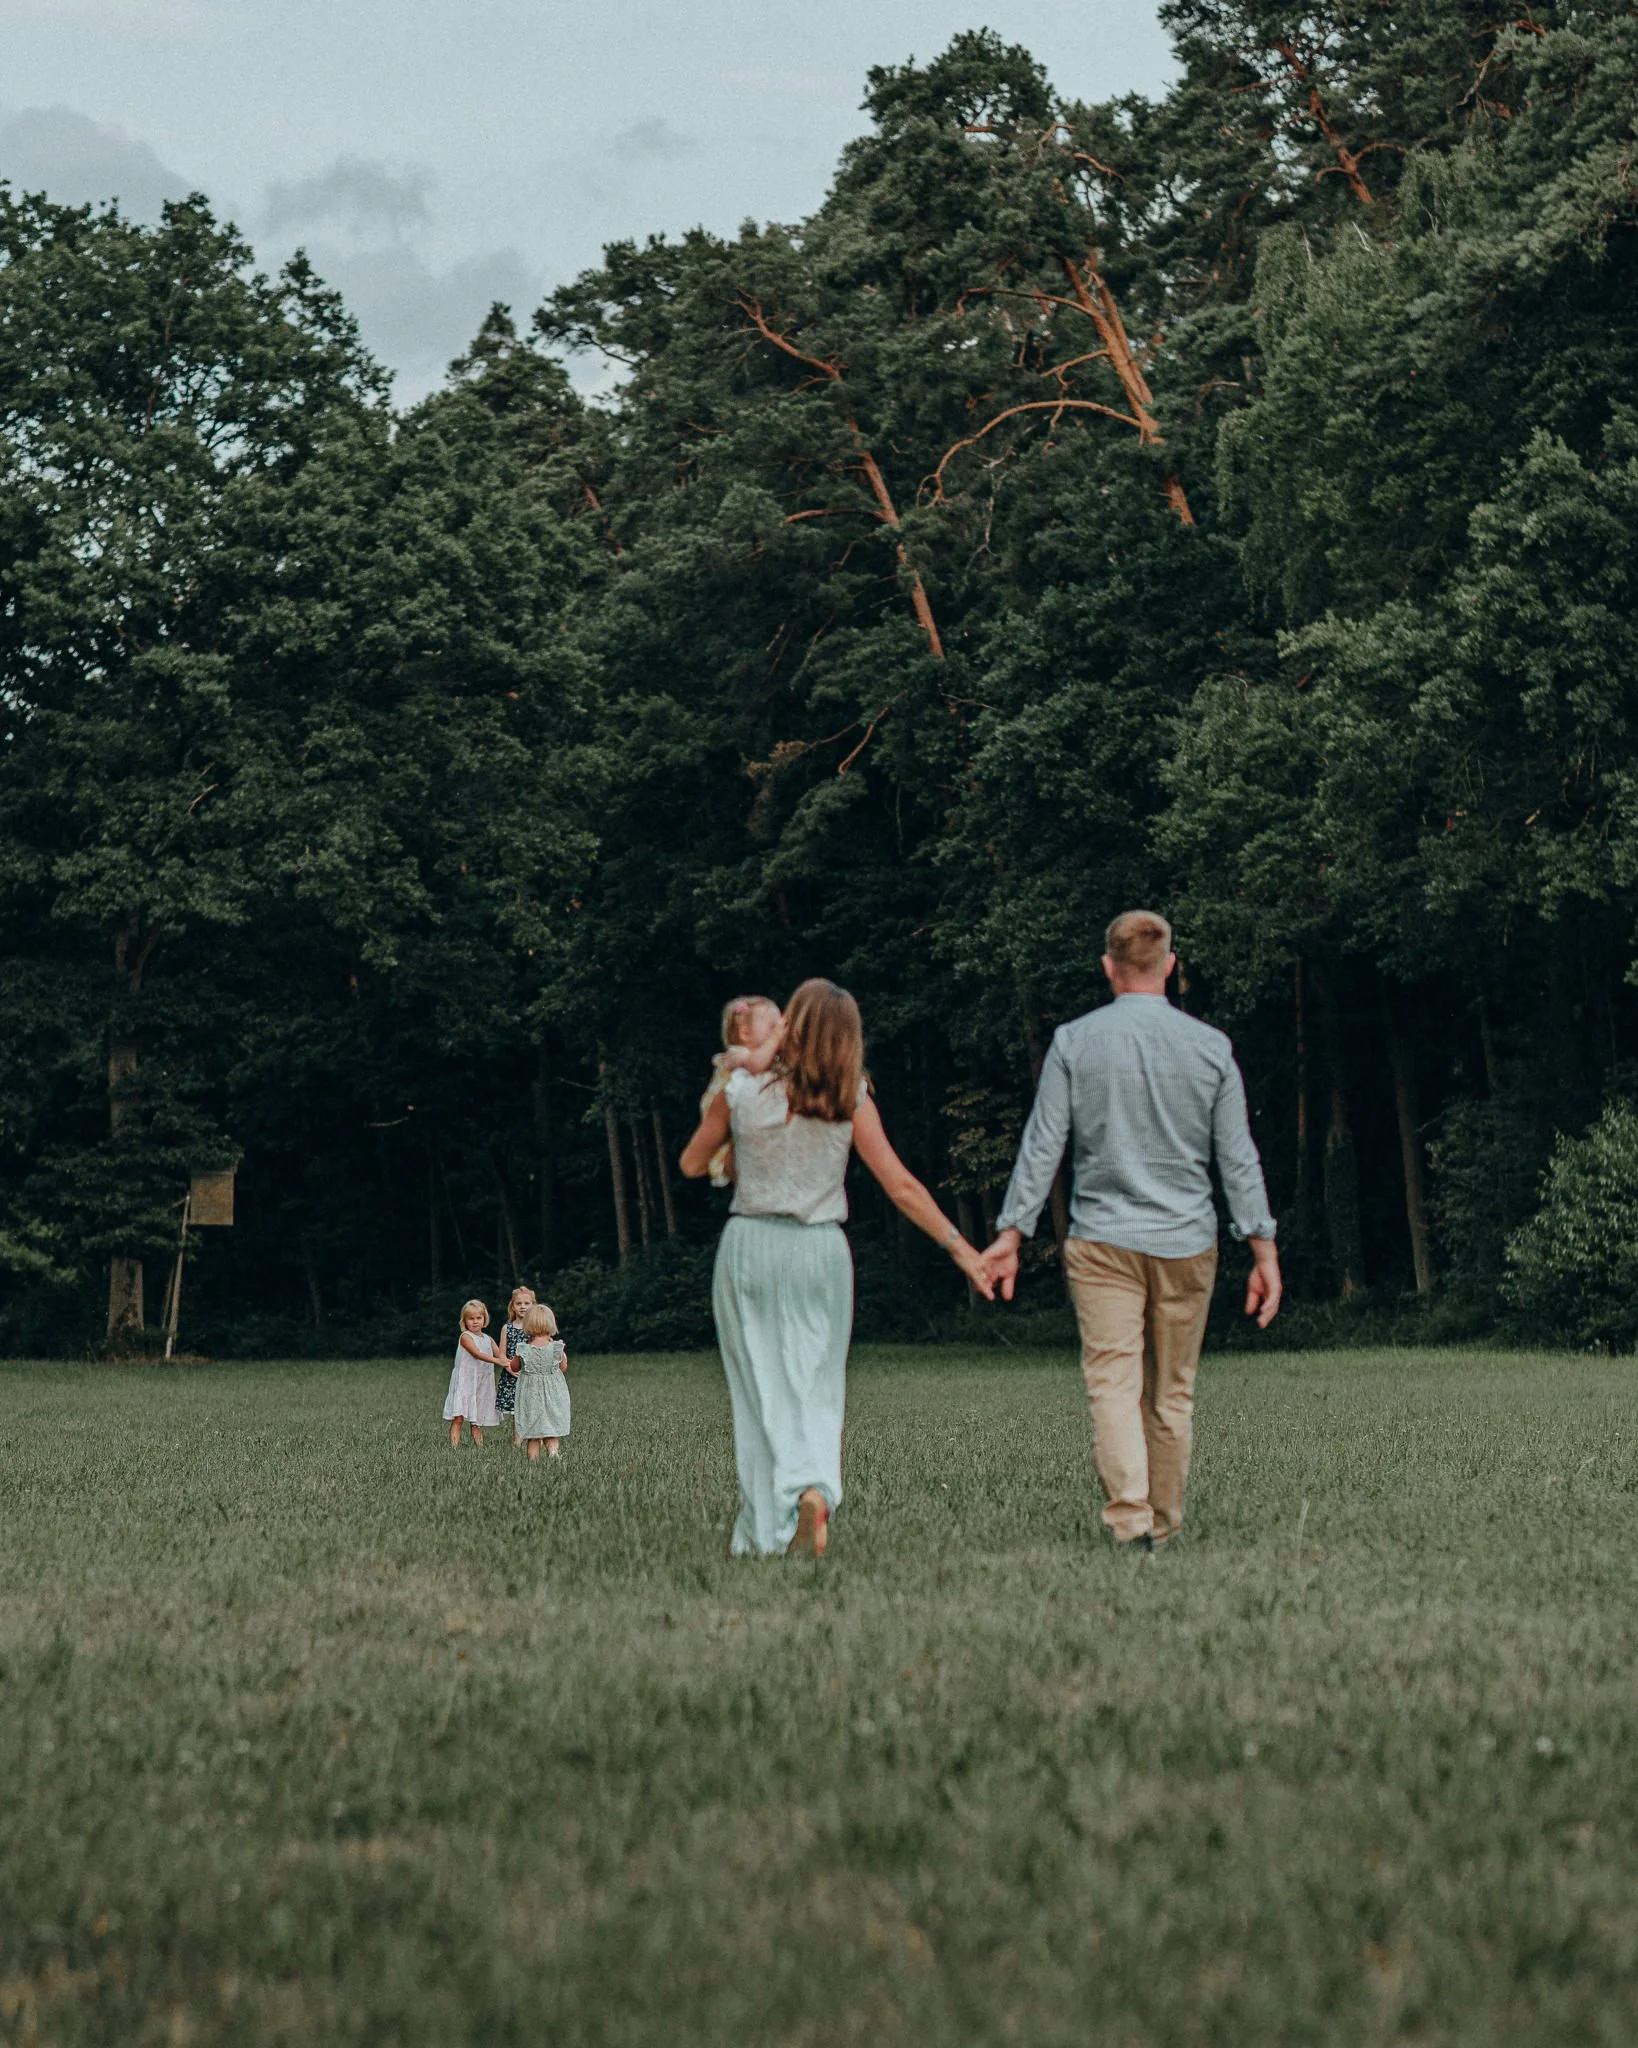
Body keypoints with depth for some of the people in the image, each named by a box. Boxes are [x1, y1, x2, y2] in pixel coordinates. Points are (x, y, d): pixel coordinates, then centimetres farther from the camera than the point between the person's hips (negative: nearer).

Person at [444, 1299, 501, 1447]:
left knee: (477, 1421, 9)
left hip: (482, 1384, 6)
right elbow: (477, 1354, -18)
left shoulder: (488, 1339, 14)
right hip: (464, 1382, -6)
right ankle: (453, 1447, -18)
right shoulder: (466, 1337, -5)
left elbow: (500, 1355, 4)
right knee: (458, 1417, -13)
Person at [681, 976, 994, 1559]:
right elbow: (901, 1187, -6)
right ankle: (813, 1486, -15)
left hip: (750, 1245, 0)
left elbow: (692, 1164, 7)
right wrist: (959, 1246, 0)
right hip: (820, 1252, 0)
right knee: (816, 1385, 10)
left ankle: (765, 1531, 1)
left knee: (761, 1387, 5)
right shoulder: (851, 1101, -5)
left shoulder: (741, 1090, -6)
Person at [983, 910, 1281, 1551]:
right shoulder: (1211, 1047, 1)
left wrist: (1011, 1233, 2)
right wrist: (1264, 1249, 5)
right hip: (1186, 1242, 2)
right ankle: (1162, 1527, 19)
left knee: (1113, 1383, -5)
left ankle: (1128, 1518, -22)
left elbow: (1041, 1145, -2)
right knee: (1172, 1393, 11)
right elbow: (1239, 1158, 2)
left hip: (1101, 1239, -2)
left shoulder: (1074, 1042, -2)